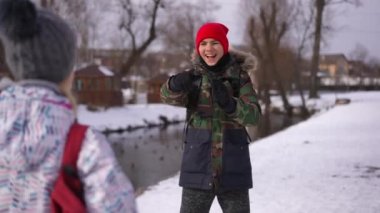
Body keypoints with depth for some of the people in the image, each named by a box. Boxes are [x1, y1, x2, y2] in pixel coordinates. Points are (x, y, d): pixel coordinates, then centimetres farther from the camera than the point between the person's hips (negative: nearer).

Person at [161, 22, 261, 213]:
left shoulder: (239, 75, -1)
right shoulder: (193, 75, 1)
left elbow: (253, 115, -11)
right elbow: (168, 96, -18)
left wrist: (229, 104, -29)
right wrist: (177, 84, -40)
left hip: (233, 166, 0)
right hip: (198, 164, 1)